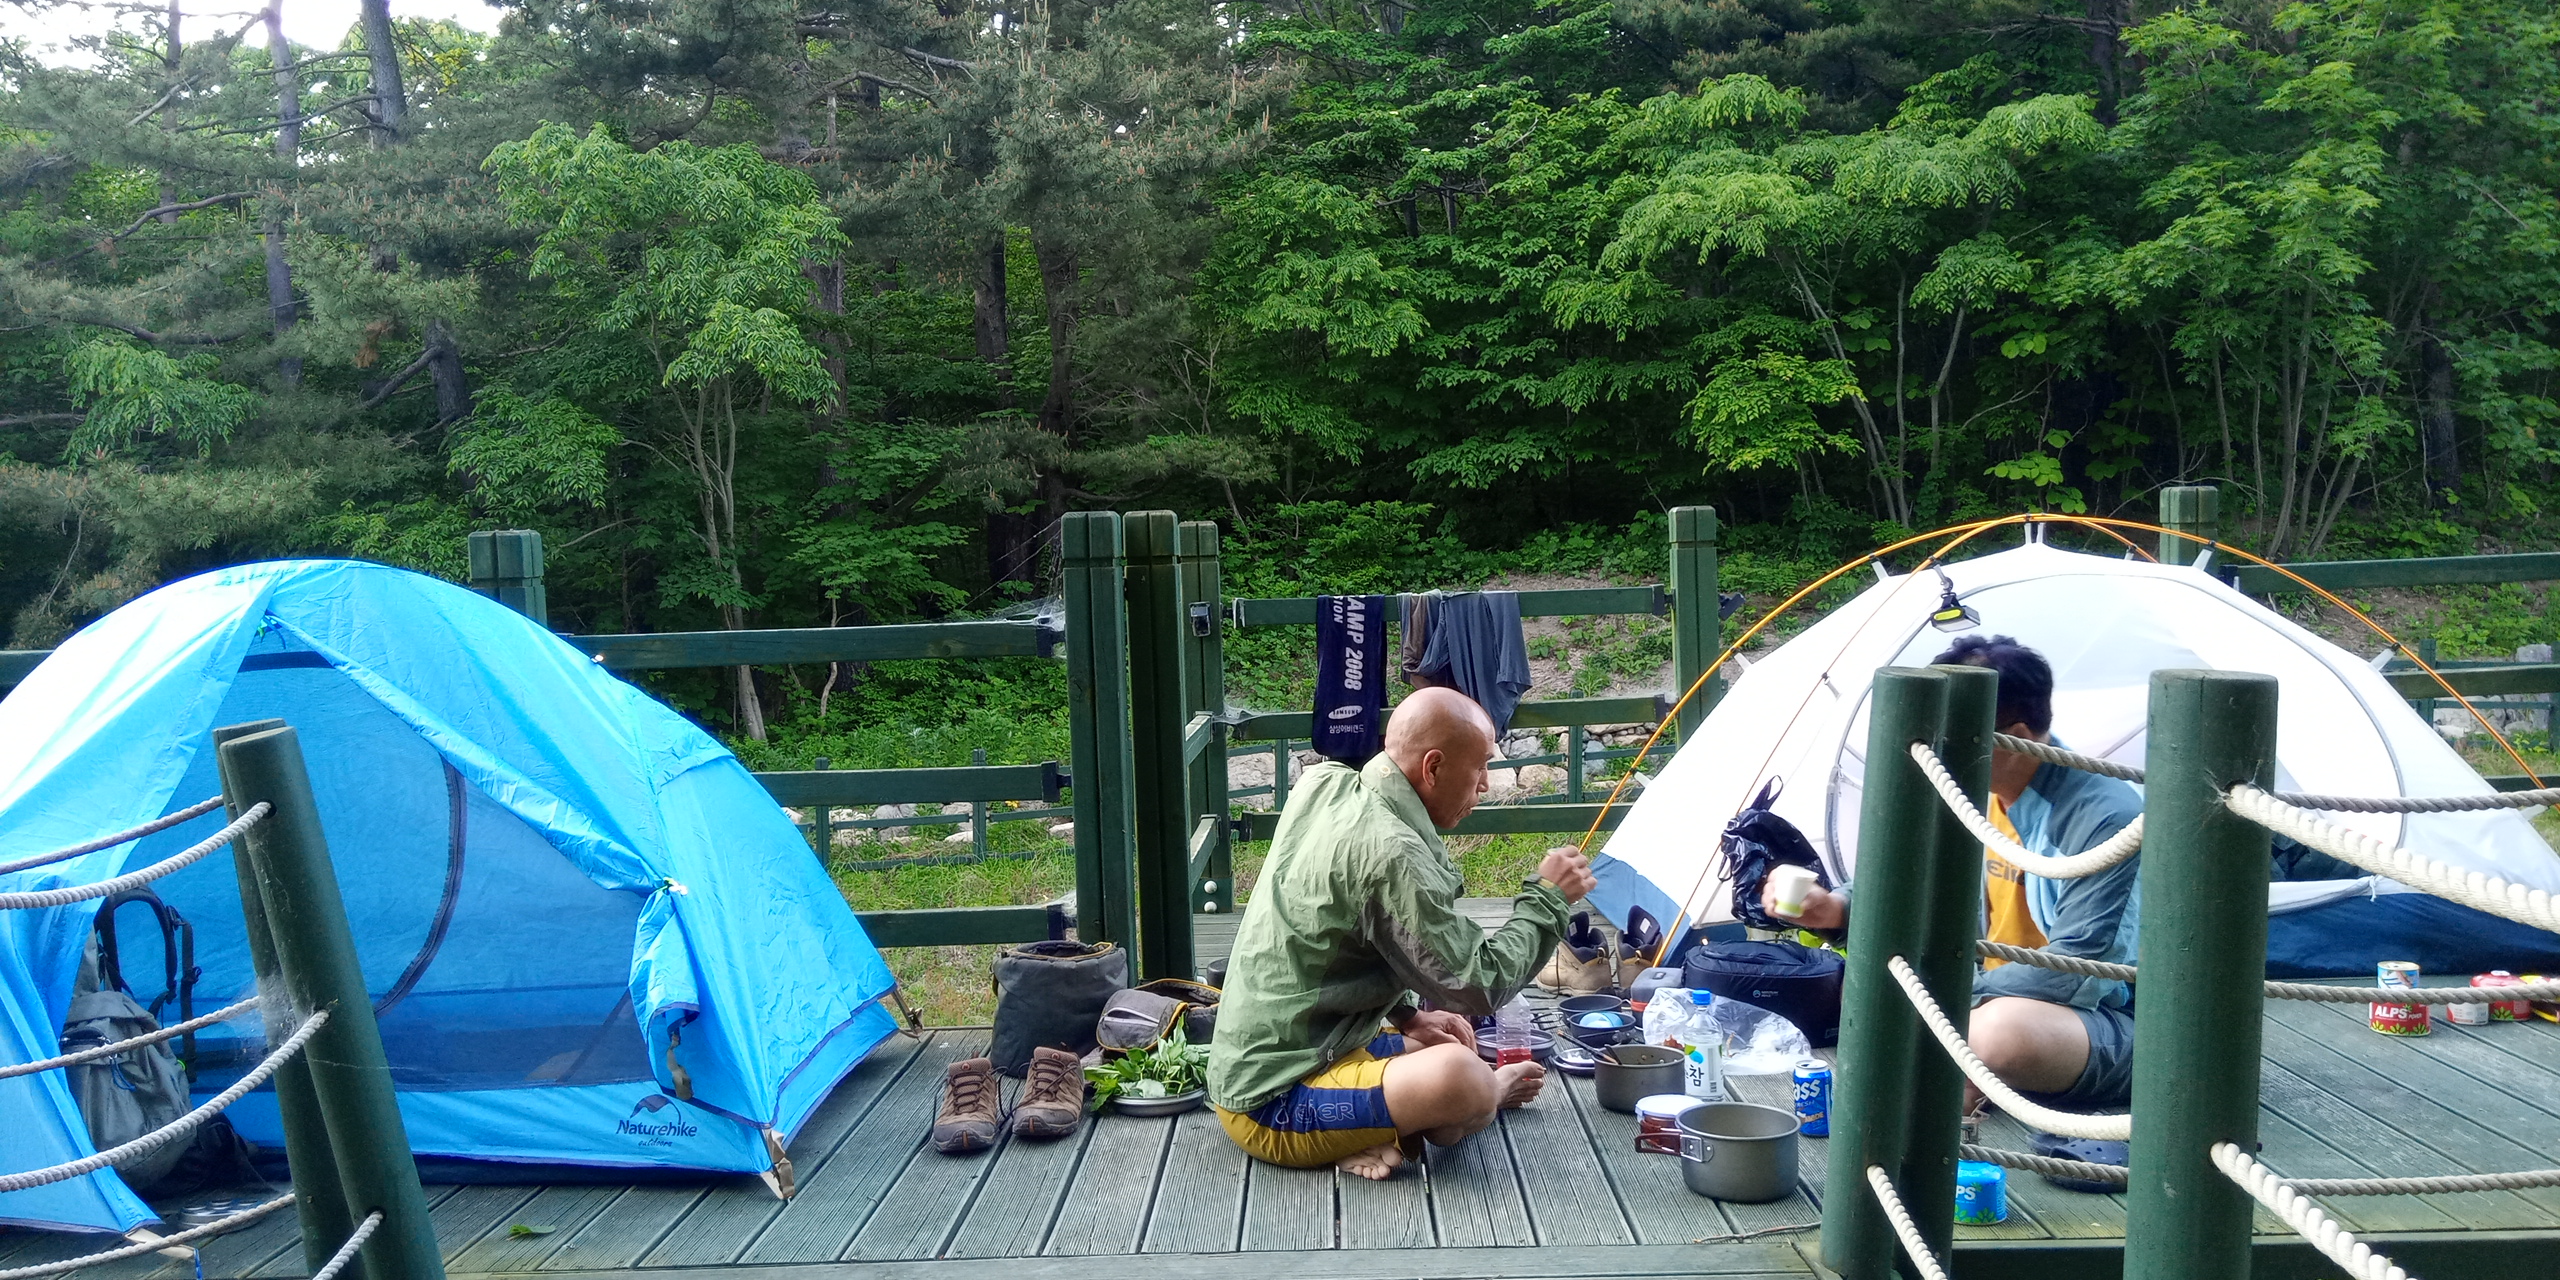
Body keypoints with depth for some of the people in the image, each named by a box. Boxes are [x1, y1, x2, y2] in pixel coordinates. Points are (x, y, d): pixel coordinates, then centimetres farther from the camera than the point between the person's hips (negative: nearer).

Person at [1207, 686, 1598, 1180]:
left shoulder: (1323, 784, 3)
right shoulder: (1389, 854, -24)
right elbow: (1478, 986, -18)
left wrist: (1407, 1015, 11)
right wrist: (1546, 898, -5)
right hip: (1273, 1105, -10)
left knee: (1450, 1042, 26)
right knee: (1459, 1075, -27)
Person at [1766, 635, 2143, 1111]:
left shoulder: (2104, 818, -23)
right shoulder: (1979, 795, 0)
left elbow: (2076, 973, -26)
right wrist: (1839, 908, -6)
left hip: (2115, 1031, -8)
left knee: (2004, 1028, -38)